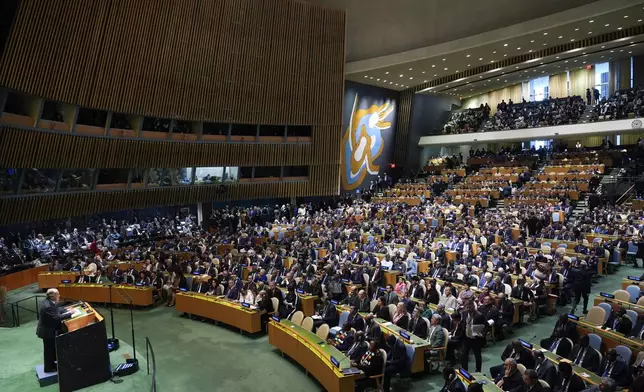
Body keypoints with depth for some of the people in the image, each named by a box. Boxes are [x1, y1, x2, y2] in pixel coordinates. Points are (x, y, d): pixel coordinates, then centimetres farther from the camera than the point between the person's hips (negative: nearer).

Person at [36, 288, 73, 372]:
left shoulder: (48, 302, -3)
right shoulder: (47, 306, -33)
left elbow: (57, 310, 7)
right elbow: (56, 317, -33)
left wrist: (67, 311, -5)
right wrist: (70, 314, -27)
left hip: (49, 329, 10)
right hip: (47, 331, -9)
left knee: (52, 348, 23)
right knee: (49, 349, 7)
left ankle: (52, 364, 39)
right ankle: (49, 368, 23)